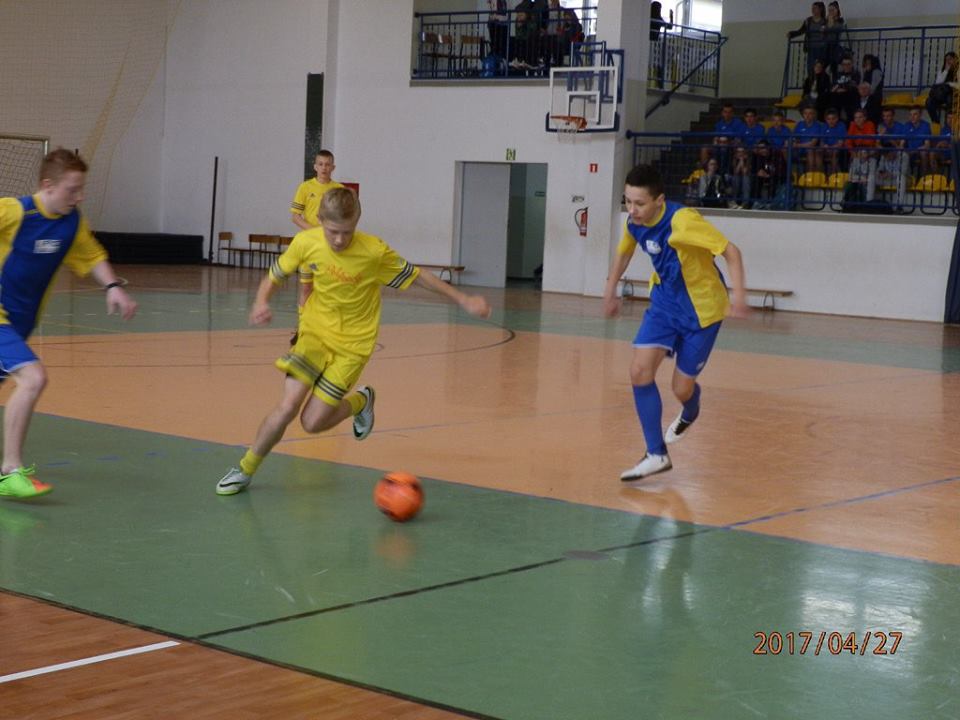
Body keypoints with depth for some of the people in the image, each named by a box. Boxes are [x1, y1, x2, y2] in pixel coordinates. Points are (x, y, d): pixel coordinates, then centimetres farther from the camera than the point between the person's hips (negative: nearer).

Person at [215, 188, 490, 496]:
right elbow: (274, 277, 3)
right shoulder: (305, 243, -13)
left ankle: (360, 401, 23)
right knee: (289, 406, -17)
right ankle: (245, 470, 7)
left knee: (313, 421, -9)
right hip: (315, 331, 2)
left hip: (352, 344, -2)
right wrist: (261, 303, -18)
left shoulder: (375, 252, -20)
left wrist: (464, 300, -2)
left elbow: (417, 276, -6)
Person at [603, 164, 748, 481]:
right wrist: (610, 292, 21)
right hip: (664, 303, 5)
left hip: (700, 309, -5)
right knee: (639, 371, -12)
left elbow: (731, 251, -29)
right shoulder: (634, 223, -9)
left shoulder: (682, 221, -30)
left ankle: (690, 414, 43)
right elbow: (623, 253, 15)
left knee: (682, 388, 3)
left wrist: (738, 295, -42)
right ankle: (657, 455, -2)